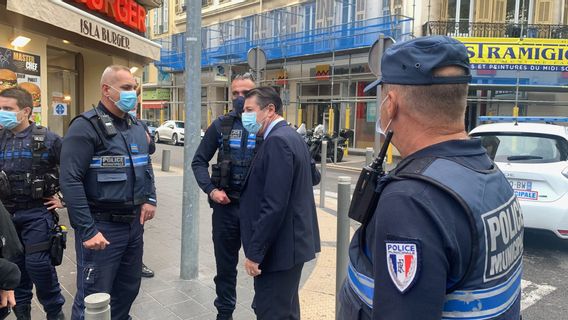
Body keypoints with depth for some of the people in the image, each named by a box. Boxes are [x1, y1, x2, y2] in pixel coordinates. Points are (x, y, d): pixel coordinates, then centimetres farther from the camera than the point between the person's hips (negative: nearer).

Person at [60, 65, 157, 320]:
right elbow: (70, 182, -18)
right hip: (102, 226, -7)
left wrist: (150, 199, 4)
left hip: (134, 223, 7)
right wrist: (88, 230, -21)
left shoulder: (136, 126, 12)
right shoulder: (86, 126, -13)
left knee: (128, 290, 19)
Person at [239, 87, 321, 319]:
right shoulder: (290, 136, 12)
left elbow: (273, 206, -25)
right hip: (291, 242, 10)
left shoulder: (277, 141, -19)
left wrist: (254, 252, -19)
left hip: (278, 247, -10)